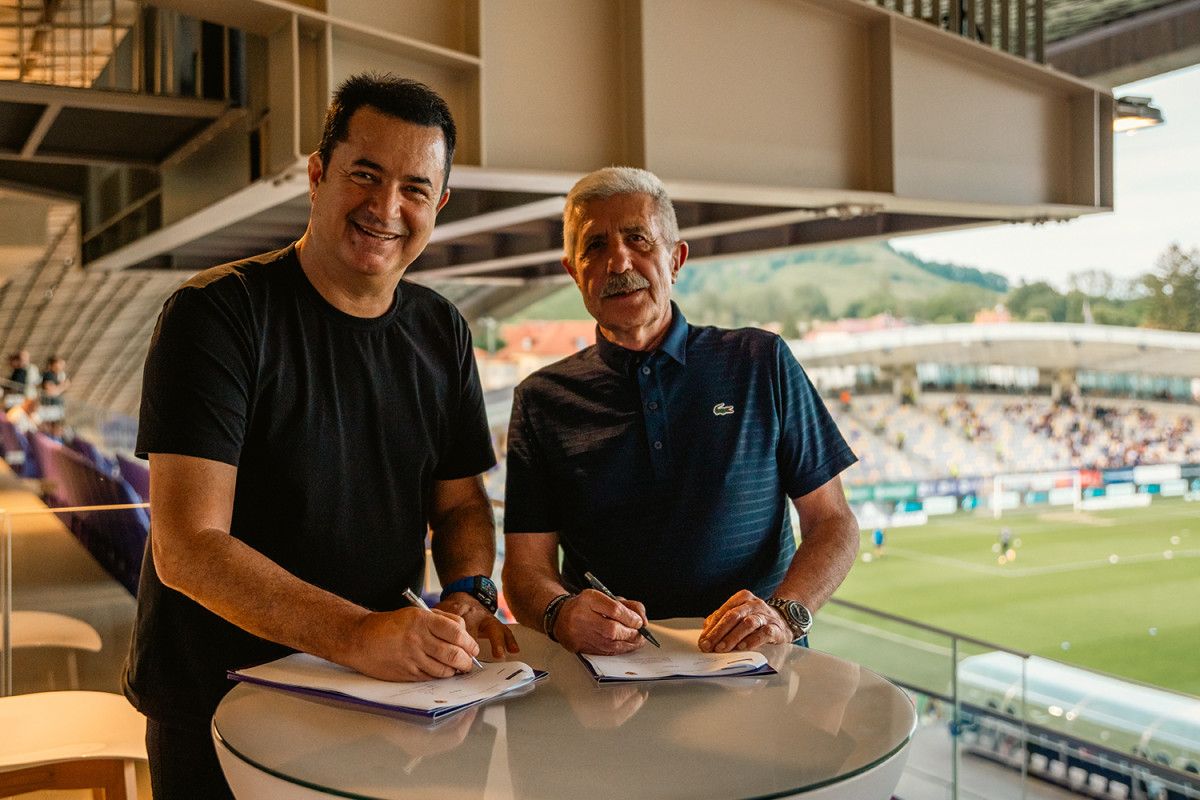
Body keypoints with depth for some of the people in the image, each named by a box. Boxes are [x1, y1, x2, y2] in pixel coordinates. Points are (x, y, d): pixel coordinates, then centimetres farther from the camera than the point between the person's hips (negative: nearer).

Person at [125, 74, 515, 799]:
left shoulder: (441, 332, 6)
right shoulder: (218, 313, -12)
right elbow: (188, 549, -20)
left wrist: (469, 594, -9)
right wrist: (357, 636, -32)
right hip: (215, 706, -3)